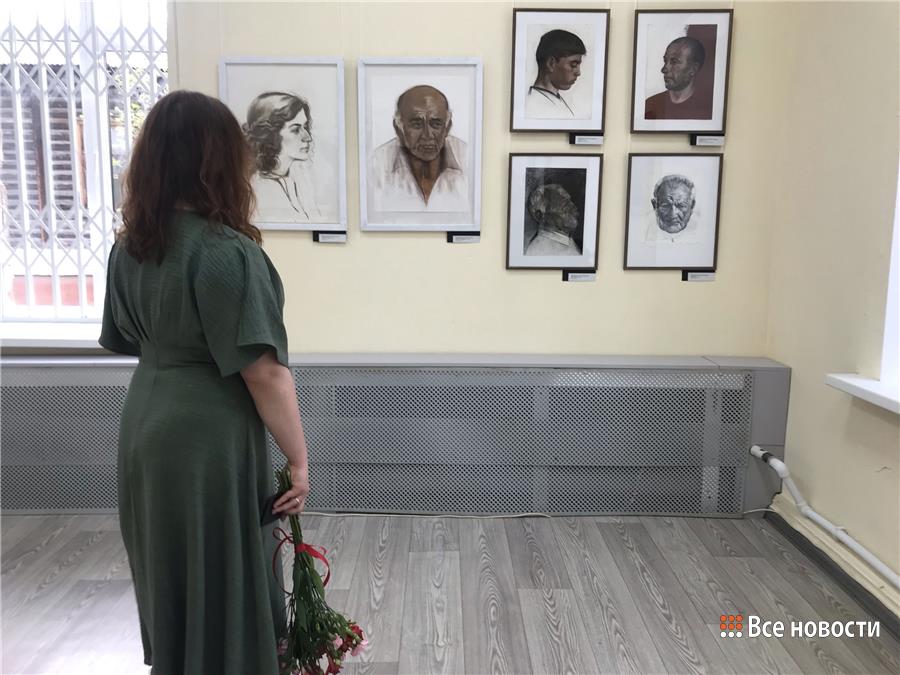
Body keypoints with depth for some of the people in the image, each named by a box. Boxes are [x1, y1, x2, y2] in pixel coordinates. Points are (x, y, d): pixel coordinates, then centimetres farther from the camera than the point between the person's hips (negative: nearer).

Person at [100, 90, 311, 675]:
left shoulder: (130, 245, 4)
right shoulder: (226, 251, -21)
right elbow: (263, 370, -23)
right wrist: (299, 459, -16)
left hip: (146, 429, 8)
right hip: (210, 441, -8)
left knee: (171, 581, 24)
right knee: (221, 589, 10)